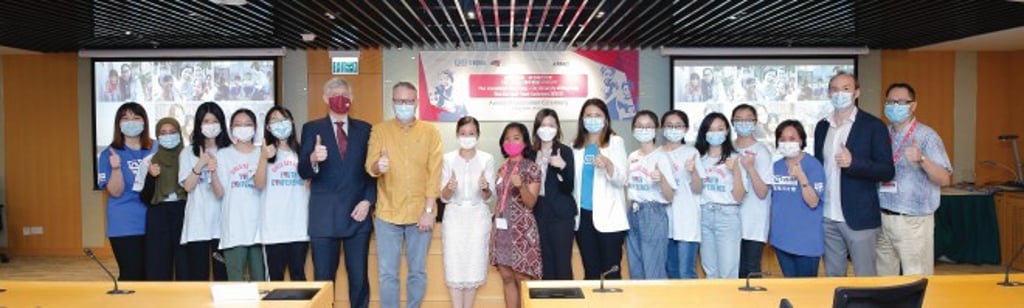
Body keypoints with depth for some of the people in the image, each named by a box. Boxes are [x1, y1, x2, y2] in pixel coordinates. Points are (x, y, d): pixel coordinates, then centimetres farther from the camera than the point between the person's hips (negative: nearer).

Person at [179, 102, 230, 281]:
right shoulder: (188, 153, 7)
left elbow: (223, 192, -3)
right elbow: (188, 186, -2)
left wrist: (213, 170, -21)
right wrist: (201, 163, -12)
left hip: (221, 223, -1)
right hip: (197, 225, 1)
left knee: (223, 276, 4)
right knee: (198, 276, 4)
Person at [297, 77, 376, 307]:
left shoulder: (365, 129, 8)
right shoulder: (312, 129, 4)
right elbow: (303, 173, -4)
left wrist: (368, 201, -5)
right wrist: (313, 159, -26)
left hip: (357, 214, 1)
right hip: (324, 216, -1)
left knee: (359, 278, 5)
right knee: (323, 279, 4)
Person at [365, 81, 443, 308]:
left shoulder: (430, 132, 2)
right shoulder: (380, 130, 3)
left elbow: (435, 173, -2)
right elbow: (369, 167, -6)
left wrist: (429, 210, -9)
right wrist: (378, 166, -31)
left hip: (420, 214, 0)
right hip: (388, 213, 0)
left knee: (418, 272, 9)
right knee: (387, 273, 4)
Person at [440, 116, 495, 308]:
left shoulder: (487, 159, -2)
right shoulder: (448, 159, -1)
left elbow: (488, 197, -2)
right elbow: (444, 197, -1)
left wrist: (485, 188, -25)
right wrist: (449, 187, -23)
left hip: (478, 216, 0)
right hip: (454, 216, 0)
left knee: (474, 266, 2)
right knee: (454, 266, -2)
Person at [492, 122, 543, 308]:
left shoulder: (531, 168, -6)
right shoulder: (502, 168, 12)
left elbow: (531, 203, -12)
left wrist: (521, 185, -28)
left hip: (521, 229, -6)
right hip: (502, 228, 6)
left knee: (522, 278, -4)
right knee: (506, 277, 7)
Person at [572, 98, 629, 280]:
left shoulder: (615, 142, -2)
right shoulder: (577, 145, 11)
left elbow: (622, 180, -10)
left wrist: (607, 165, -29)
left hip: (608, 217, -4)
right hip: (583, 216, 4)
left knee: (611, 271, -2)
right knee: (590, 271, 10)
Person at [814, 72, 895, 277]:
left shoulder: (873, 126, -5)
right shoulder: (822, 127, 10)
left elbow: (887, 171, -9)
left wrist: (853, 163, -25)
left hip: (859, 218, -4)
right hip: (827, 218, 5)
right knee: (832, 277, 13)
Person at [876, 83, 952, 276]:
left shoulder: (927, 136, -6)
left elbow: (944, 179, -13)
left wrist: (922, 159, -29)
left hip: (913, 221, -5)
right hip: (882, 217, 5)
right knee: (883, 276, 12)